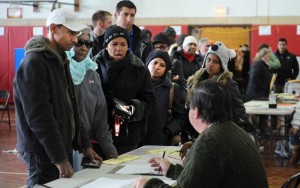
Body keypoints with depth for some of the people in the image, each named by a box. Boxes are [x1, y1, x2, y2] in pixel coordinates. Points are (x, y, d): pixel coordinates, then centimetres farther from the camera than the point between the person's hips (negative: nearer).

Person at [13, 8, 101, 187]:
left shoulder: (60, 61, 14)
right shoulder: (34, 63, -16)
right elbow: (39, 116, -22)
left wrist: (84, 144, 14)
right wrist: (59, 158, -23)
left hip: (62, 148, 9)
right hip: (44, 153, -9)